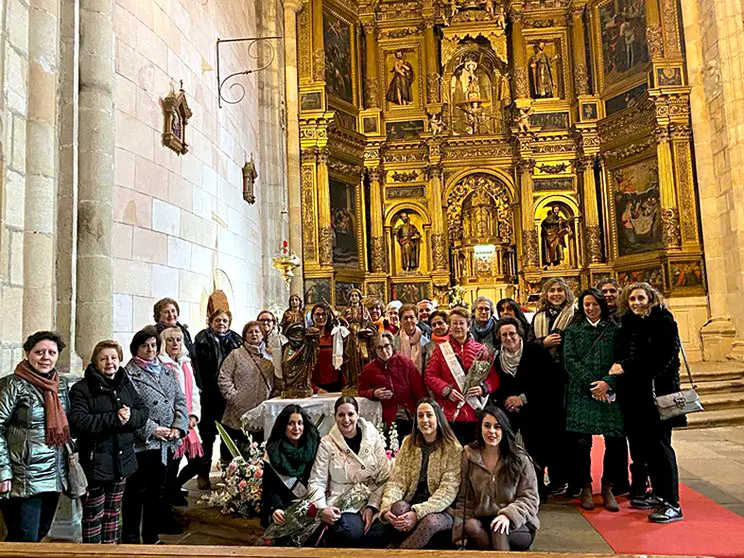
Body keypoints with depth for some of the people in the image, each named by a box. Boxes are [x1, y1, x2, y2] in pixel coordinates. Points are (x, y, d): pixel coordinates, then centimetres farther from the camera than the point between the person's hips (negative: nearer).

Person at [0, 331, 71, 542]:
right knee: (26, 540, -1)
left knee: (41, 532, 17)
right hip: (24, 478, -6)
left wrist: (70, 458, 12)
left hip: (55, 476, 6)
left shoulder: (61, 384, 8)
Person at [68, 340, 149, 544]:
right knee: (93, 517, 6)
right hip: (95, 463, -6)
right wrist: (114, 419, -24)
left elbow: (144, 411, 5)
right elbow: (77, 422, -22)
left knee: (113, 512, 18)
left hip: (122, 461, 6)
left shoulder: (126, 385, 9)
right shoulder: (82, 389, -10)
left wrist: (129, 416, -17)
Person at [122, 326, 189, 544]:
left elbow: (180, 401, 10)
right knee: (136, 493, 4)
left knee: (157, 491, 16)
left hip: (167, 444, 6)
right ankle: (131, 539, 18)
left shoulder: (166, 371, 12)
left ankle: (152, 537, 29)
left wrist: (178, 427, -4)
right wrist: (152, 429, -17)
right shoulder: (129, 374, -8)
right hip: (142, 443, -6)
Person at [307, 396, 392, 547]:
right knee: (353, 532, -32)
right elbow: (316, 482, 0)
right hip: (341, 505, -1)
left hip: (371, 502, 1)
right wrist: (322, 508, -17)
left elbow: (384, 478, 2)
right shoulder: (327, 444, 1)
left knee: (377, 534, -31)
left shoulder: (373, 437, 3)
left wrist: (372, 506, -10)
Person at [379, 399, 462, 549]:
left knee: (429, 522, -36)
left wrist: (418, 512, -27)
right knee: (398, 507, -33)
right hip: (409, 506, 2)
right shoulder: (408, 443, 7)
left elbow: (448, 491, -13)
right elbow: (396, 481, 0)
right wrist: (386, 508, -21)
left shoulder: (453, 448, -4)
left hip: (440, 511, -2)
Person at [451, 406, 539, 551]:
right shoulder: (469, 456, 2)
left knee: (499, 529, -35)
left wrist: (509, 515, -22)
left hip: (517, 524, -2)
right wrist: (460, 532, -6)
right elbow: (464, 498, 5)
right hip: (482, 521, 3)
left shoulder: (520, 458, -2)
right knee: (471, 526, -31)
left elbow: (530, 498, -3)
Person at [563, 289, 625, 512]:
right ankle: (585, 487, 11)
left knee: (615, 440, -6)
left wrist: (607, 382, -12)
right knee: (581, 441, -4)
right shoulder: (573, 331, 11)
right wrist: (591, 384, -10)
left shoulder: (614, 330, 10)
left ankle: (607, 487, 11)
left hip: (609, 392, 0)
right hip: (581, 392, 0)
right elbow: (570, 360, 1)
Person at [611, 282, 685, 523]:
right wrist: (617, 368, -5)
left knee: (659, 444, -6)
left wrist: (627, 368, -15)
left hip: (658, 391, -6)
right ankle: (658, 493, 26)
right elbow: (622, 356, 16)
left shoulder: (664, 321, -6)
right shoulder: (627, 323, 12)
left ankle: (672, 504, 2)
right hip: (635, 393, 6)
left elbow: (663, 357, -15)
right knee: (642, 443, 11)